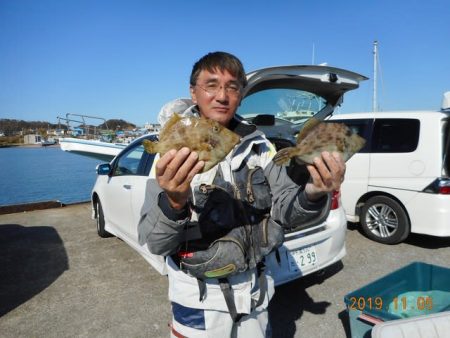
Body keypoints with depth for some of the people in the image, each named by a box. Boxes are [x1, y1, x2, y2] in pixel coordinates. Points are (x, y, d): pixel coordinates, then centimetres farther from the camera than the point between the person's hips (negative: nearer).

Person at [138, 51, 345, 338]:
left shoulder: (259, 145, -4)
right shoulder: (171, 153, -14)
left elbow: (284, 207, -9)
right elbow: (155, 243, -19)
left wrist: (312, 195, -31)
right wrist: (174, 203, -40)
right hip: (198, 298, -3)